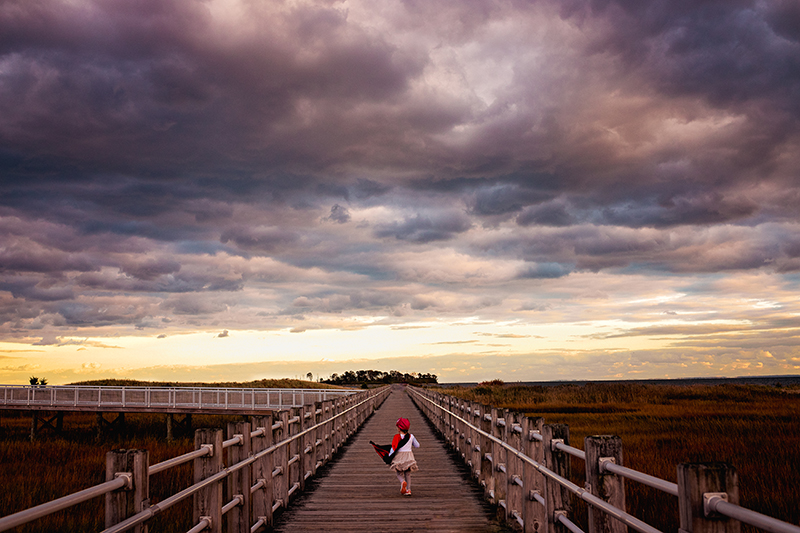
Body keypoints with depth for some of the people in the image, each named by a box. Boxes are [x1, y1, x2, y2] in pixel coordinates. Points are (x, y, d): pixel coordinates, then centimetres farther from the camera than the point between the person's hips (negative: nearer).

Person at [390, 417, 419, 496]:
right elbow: (417, 445, 11)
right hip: (409, 456, 3)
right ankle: (408, 490, 4)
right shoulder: (411, 436, 2)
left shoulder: (397, 437, -10)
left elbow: (393, 448, -13)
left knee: (399, 474, 8)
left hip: (399, 456, -3)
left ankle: (403, 482, -23)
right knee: (408, 474, 12)